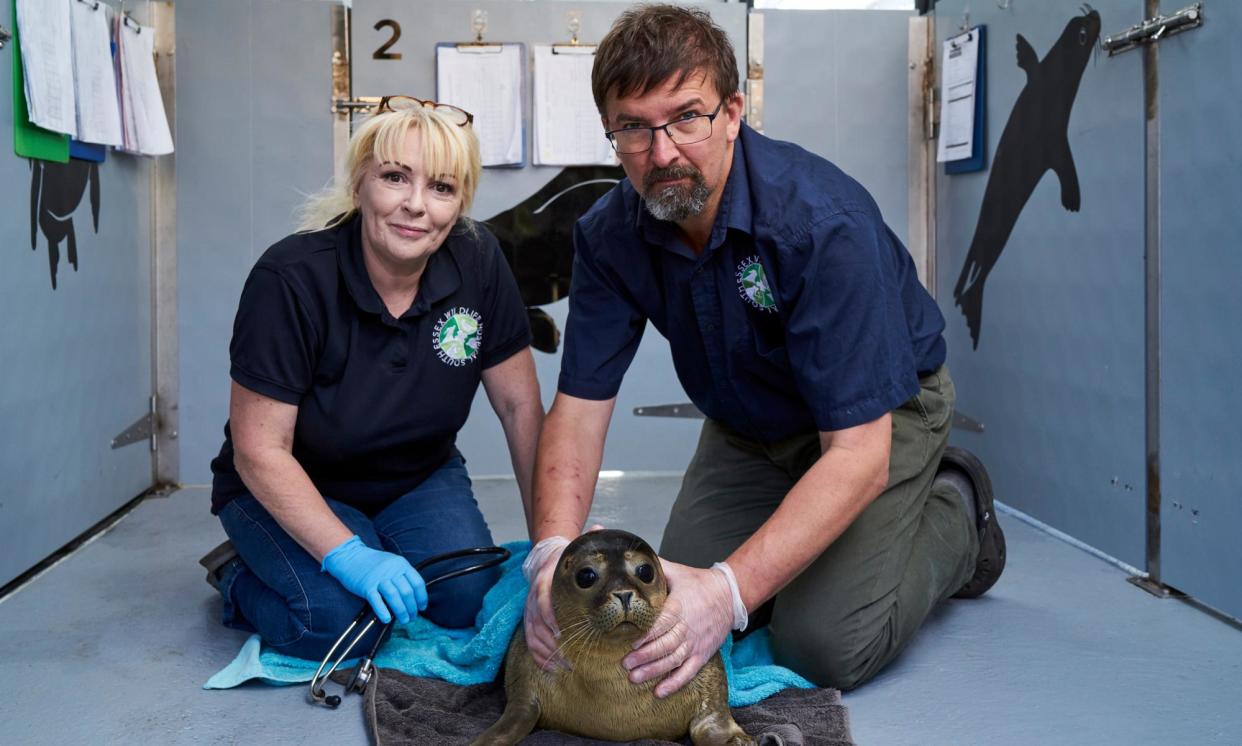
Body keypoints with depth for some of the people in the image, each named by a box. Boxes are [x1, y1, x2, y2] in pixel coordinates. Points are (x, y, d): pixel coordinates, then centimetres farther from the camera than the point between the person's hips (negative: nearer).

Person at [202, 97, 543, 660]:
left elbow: (520, 406, -8)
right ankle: (238, 578, 5)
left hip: (418, 479, 4)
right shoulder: (289, 279, -25)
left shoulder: (476, 260, -15)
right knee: (339, 615, -27)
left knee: (469, 597, -21)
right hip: (290, 489, -3)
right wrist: (348, 555, -32)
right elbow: (260, 451, -22)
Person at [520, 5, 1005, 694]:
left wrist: (731, 590, -48)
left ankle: (958, 525, 11)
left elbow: (858, 455, -38)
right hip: (748, 426, 5)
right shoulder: (609, 235, -18)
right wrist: (553, 552, -36)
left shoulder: (823, 220, -35)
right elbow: (578, 406, -17)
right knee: (672, 609, -4)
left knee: (826, 644, -17)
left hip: (881, 409, -5)